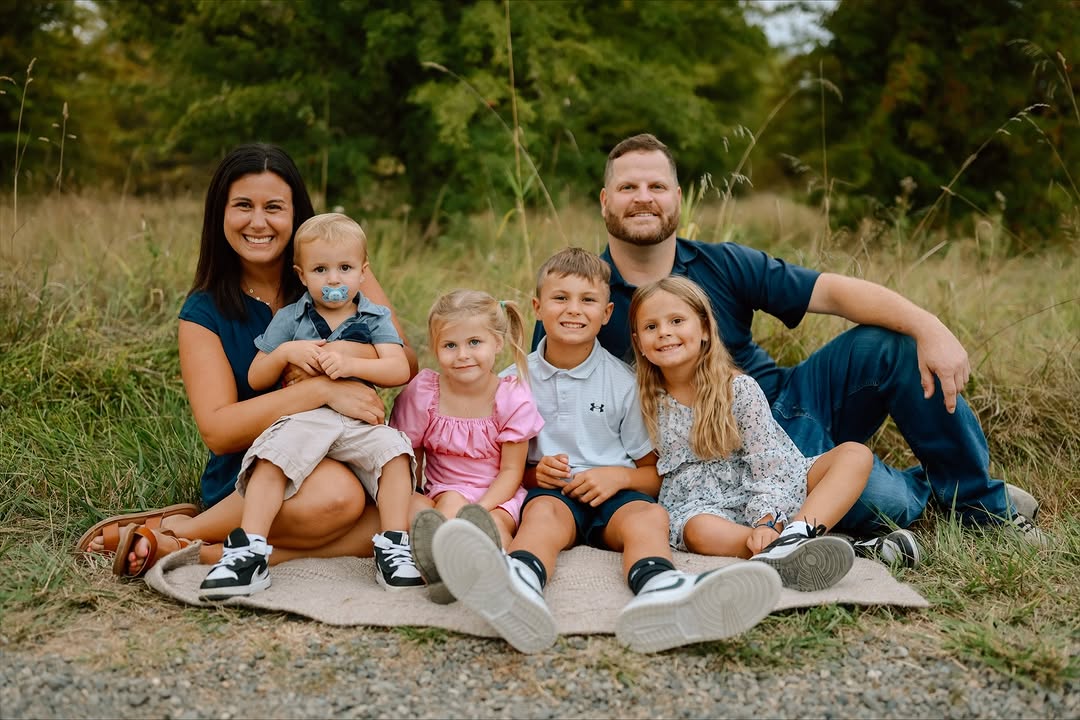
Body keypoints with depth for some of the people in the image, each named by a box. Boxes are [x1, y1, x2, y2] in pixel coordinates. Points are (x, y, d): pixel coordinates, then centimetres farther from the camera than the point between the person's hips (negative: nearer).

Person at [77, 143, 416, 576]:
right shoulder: (204, 312, -1)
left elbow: (406, 364, -2)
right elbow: (217, 430, -11)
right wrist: (323, 389, -23)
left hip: (347, 462, 3)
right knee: (332, 495, -37)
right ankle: (175, 529, -14)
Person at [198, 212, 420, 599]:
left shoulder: (375, 318, 11)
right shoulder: (289, 319, 13)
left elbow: (400, 370, -4)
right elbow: (256, 379, 12)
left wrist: (350, 362, -18)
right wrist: (286, 353, -8)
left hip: (360, 422, 0)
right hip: (303, 418, 0)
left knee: (393, 448, -28)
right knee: (271, 458, -29)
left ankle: (393, 547, -25)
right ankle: (249, 551, -31)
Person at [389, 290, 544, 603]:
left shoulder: (513, 397, -7)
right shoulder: (422, 392, -4)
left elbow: (511, 471, -7)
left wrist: (478, 511, -25)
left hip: (499, 497, -1)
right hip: (442, 493, 2)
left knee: (495, 523, -34)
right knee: (451, 501, -33)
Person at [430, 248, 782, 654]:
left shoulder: (624, 383, 10)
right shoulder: (514, 380, 11)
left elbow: (655, 475, 13)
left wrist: (619, 475, -9)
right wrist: (534, 473, -8)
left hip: (610, 497, 1)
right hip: (546, 491, -1)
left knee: (648, 516, -32)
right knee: (544, 513, -35)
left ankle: (659, 593, -68)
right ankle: (518, 587, -72)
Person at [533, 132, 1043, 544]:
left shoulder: (721, 265, -2)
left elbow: (832, 291, -9)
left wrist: (928, 327, -23)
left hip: (788, 404, 5)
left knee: (888, 345, -17)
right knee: (883, 502, -28)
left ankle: (982, 502, 5)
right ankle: (925, 487, 13)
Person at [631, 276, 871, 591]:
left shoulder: (740, 388, -4)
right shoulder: (648, 403, 4)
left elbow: (767, 461, -12)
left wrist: (767, 520, -25)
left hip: (771, 495, 1)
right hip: (700, 505, 0)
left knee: (856, 455, -18)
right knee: (700, 531, -37)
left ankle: (797, 533, -45)